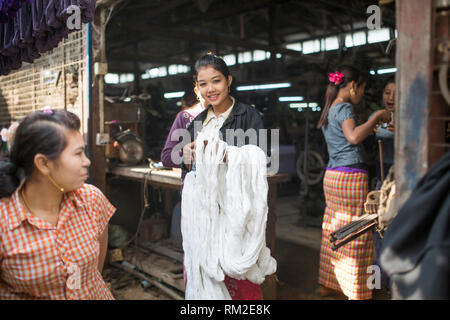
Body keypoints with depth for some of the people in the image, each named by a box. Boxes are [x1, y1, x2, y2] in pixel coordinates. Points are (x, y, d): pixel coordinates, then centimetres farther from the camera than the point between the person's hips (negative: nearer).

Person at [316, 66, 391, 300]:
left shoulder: (328, 110, 19)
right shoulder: (344, 108, -9)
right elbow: (354, 137, -26)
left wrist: (368, 128, 28)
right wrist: (376, 117, -15)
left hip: (331, 175, 9)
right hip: (351, 175, -9)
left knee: (333, 230, 13)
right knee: (356, 235, -2)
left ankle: (327, 283, 22)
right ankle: (356, 293, 7)